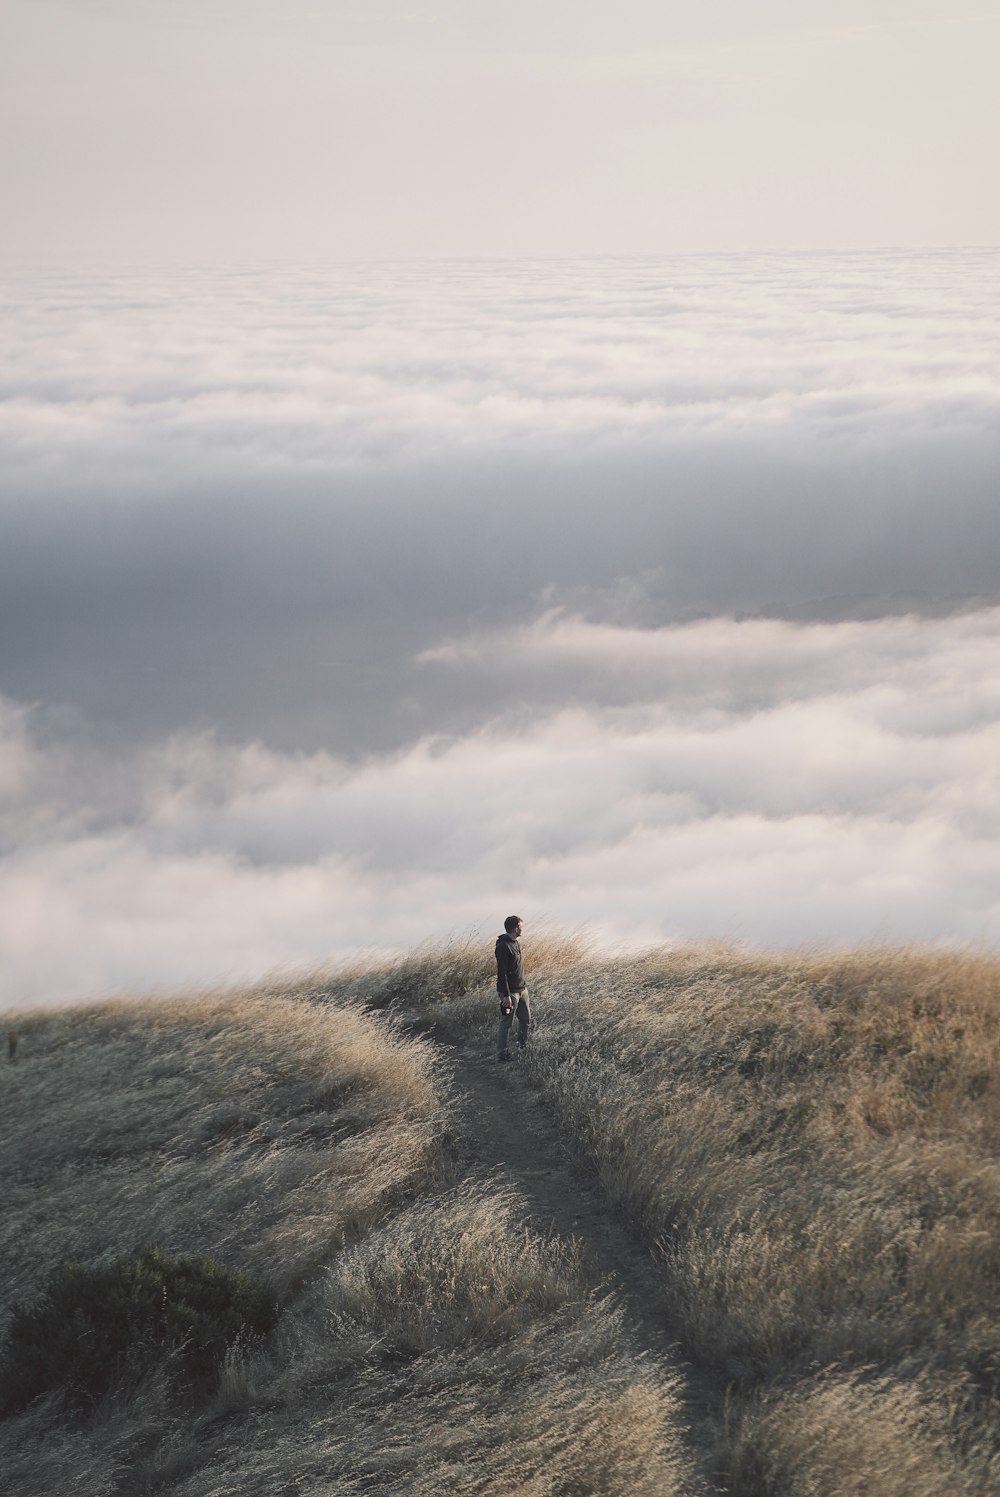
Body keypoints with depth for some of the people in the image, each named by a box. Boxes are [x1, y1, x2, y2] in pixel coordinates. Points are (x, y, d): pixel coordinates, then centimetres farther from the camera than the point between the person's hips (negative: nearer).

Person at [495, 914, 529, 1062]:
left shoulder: (516, 943, 8)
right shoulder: (503, 947, -22)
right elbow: (501, 973, -23)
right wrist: (506, 996, -24)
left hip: (521, 989, 9)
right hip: (510, 992, -9)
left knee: (526, 1019, 17)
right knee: (506, 1023, -1)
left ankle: (522, 1046, 36)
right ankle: (501, 1054, 8)